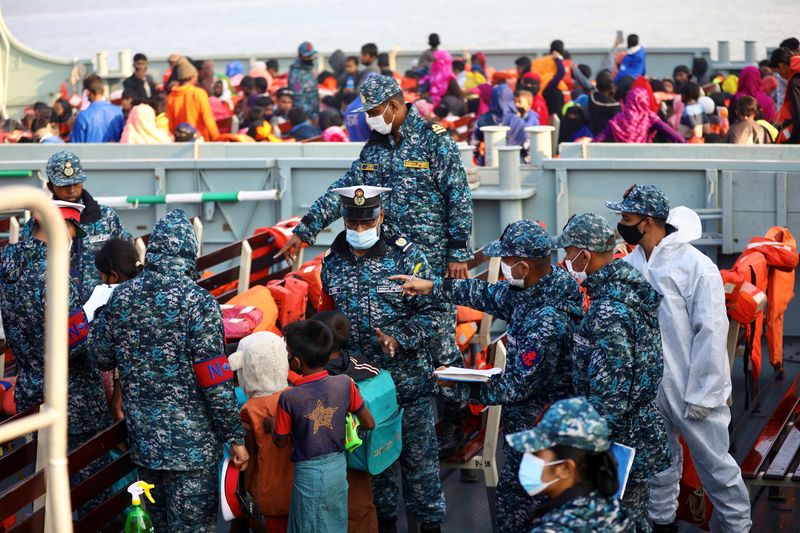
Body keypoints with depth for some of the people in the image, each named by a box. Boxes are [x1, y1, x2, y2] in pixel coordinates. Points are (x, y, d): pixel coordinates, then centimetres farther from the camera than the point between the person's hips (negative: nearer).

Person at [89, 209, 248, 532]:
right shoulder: (198, 302, -17)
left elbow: (102, 359, 10)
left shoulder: (122, 297, -2)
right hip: (191, 442, -5)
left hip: (142, 440, 5)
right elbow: (215, 381, -18)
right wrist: (235, 437, -9)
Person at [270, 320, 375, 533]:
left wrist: (270, 424, 11)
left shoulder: (289, 398, -22)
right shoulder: (345, 384, -14)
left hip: (309, 473, -4)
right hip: (338, 467, 4)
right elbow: (370, 424, -3)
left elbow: (280, 441, -8)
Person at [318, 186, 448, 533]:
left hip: (409, 380, -3)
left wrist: (399, 338, -21)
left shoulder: (407, 256, -10)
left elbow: (436, 313, -10)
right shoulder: (332, 263, 2)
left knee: (418, 454, 4)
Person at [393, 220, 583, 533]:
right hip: (525, 418, 9)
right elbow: (491, 295, 12)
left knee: (514, 494, 8)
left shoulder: (547, 322, -33)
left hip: (535, 423, -9)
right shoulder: (533, 288, -5)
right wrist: (433, 287, 12)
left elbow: (521, 385, -27)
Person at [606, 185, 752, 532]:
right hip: (648, 386, 6)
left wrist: (701, 394, -17)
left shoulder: (696, 266, -17)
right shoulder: (631, 263, 0)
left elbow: (711, 333, -17)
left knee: (715, 465, 6)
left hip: (691, 390, -6)